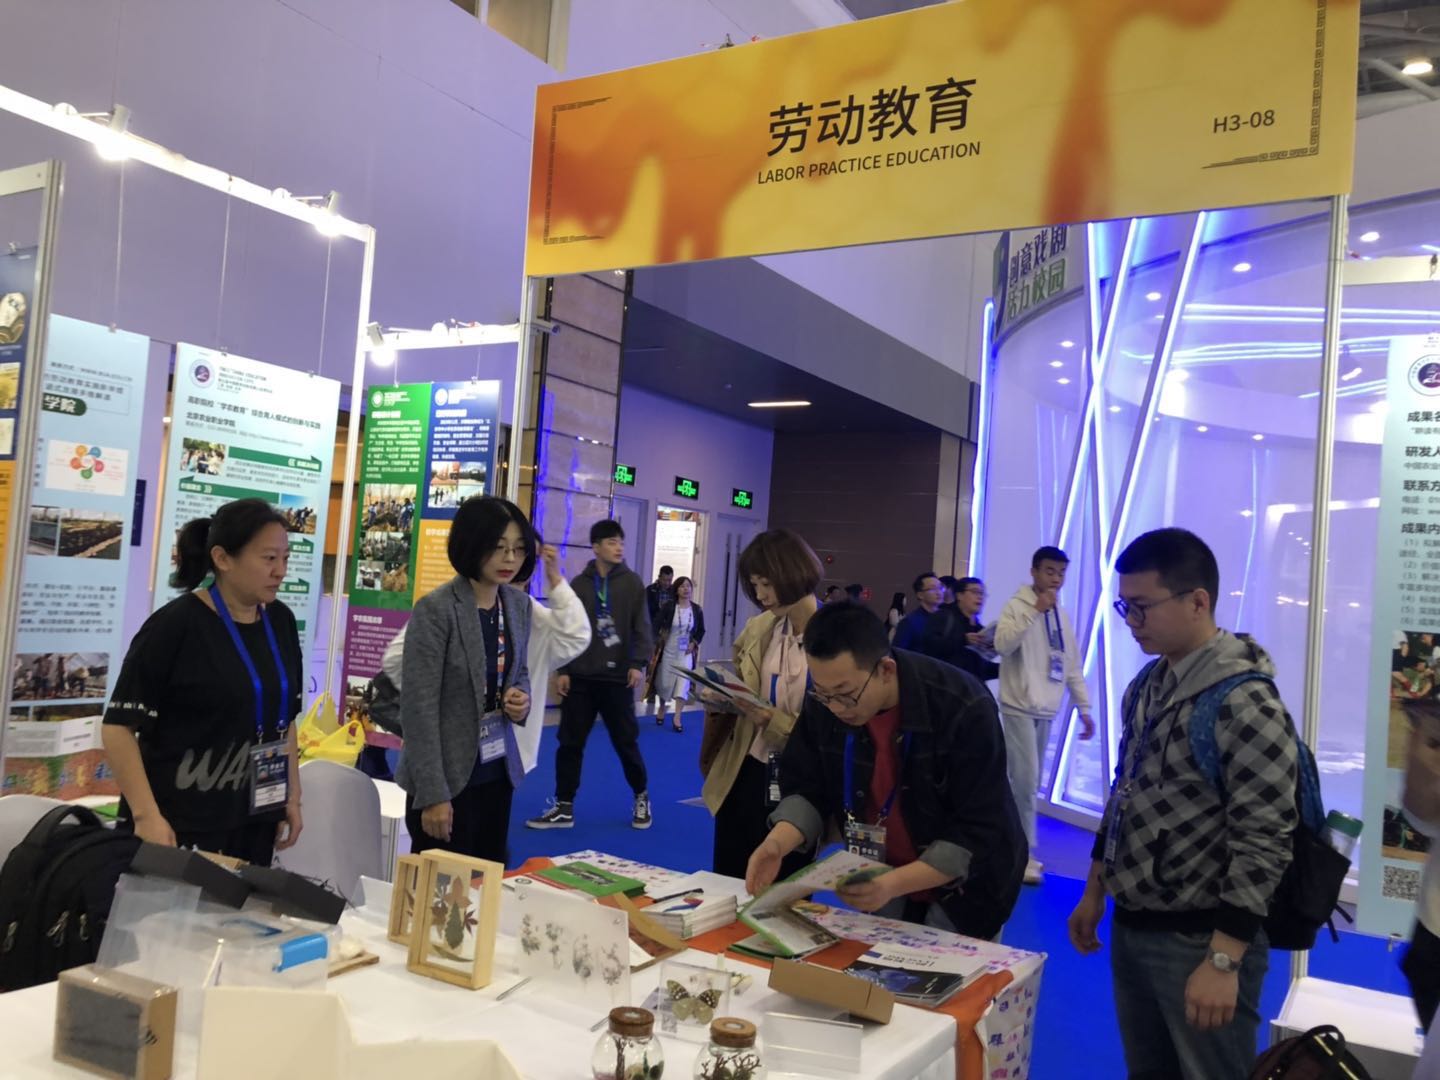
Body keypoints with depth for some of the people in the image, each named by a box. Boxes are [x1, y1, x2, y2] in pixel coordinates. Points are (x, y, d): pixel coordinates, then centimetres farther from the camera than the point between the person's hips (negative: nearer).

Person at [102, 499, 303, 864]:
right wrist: (146, 816, -19)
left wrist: (292, 796, 11)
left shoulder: (281, 622, 5)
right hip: (179, 825, -5)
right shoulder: (176, 625, -13)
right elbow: (118, 726, -12)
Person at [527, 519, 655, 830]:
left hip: (617, 677, -2)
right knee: (570, 743, 4)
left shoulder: (632, 583, 1)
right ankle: (564, 807, 14)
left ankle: (641, 797, 26)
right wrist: (563, 670, 1)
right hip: (580, 677, 2)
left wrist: (638, 664, -14)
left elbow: (641, 627, -3)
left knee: (626, 741, 6)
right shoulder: (579, 584, 6)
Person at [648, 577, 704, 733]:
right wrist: (656, 645, -15)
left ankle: (677, 718, -5)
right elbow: (657, 625, -10)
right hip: (668, 651, -1)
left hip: (685, 653, 1)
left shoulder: (696, 609, -3)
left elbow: (701, 630, 8)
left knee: (683, 683, -9)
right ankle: (661, 708, 37)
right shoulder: (668, 606, -11)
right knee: (665, 682, 11)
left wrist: (694, 643, -7)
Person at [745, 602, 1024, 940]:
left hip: (963, 889, -4)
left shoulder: (964, 709, -30)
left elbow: (978, 833, -28)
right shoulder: (823, 703, -16)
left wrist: (895, 884, -39)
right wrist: (777, 843, -27)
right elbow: (808, 790, -7)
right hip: (880, 878, 4)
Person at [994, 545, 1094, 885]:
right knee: (1026, 780, -9)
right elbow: (1002, 644, -25)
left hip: (1047, 709, 7)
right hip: (1019, 706, -7)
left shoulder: (1062, 616, 13)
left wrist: (1084, 708, 11)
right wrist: (1035, 610, -25)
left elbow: (1072, 664, 15)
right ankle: (1024, 854, 0)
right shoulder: (1017, 606, -7)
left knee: (1030, 781, 12)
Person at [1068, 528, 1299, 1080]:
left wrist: (1223, 961, -20)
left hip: (1200, 939, -7)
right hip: (1130, 929, 7)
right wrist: (1095, 893, 17)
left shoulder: (1246, 703, -19)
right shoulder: (1146, 685, 6)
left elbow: (1263, 844, -20)